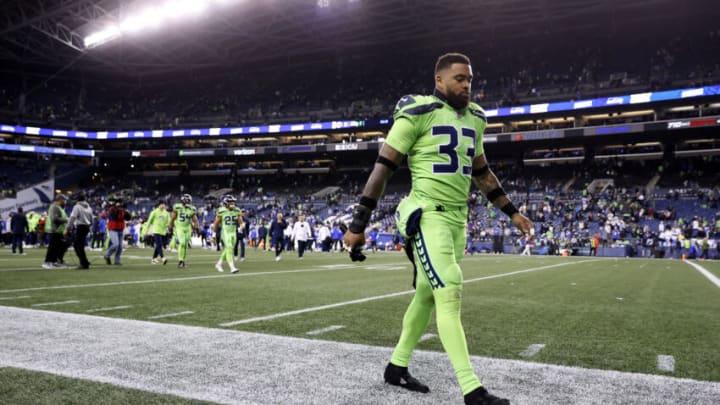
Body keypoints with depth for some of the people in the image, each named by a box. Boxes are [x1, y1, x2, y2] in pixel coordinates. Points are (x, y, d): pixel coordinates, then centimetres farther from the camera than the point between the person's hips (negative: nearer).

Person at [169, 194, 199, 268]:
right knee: (182, 243, -19)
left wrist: (197, 229, -3)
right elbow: (172, 218, -1)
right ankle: (180, 260, -10)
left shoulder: (192, 209, 2)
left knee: (185, 245, 8)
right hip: (179, 228, -4)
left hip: (187, 228, 4)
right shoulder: (177, 207, -8)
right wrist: (171, 229, 2)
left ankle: (182, 260, 23)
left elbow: (195, 220, 7)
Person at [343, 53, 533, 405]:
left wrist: (511, 212, 24)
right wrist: (358, 224, -12)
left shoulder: (474, 118, 14)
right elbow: (383, 168, -10)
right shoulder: (419, 113, -9)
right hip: (428, 216, -8)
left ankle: (397, 366, 29)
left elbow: (482, 173, 25)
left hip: (458, 218, 8)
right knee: (450, 296, -12)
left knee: (427, 295, 13)